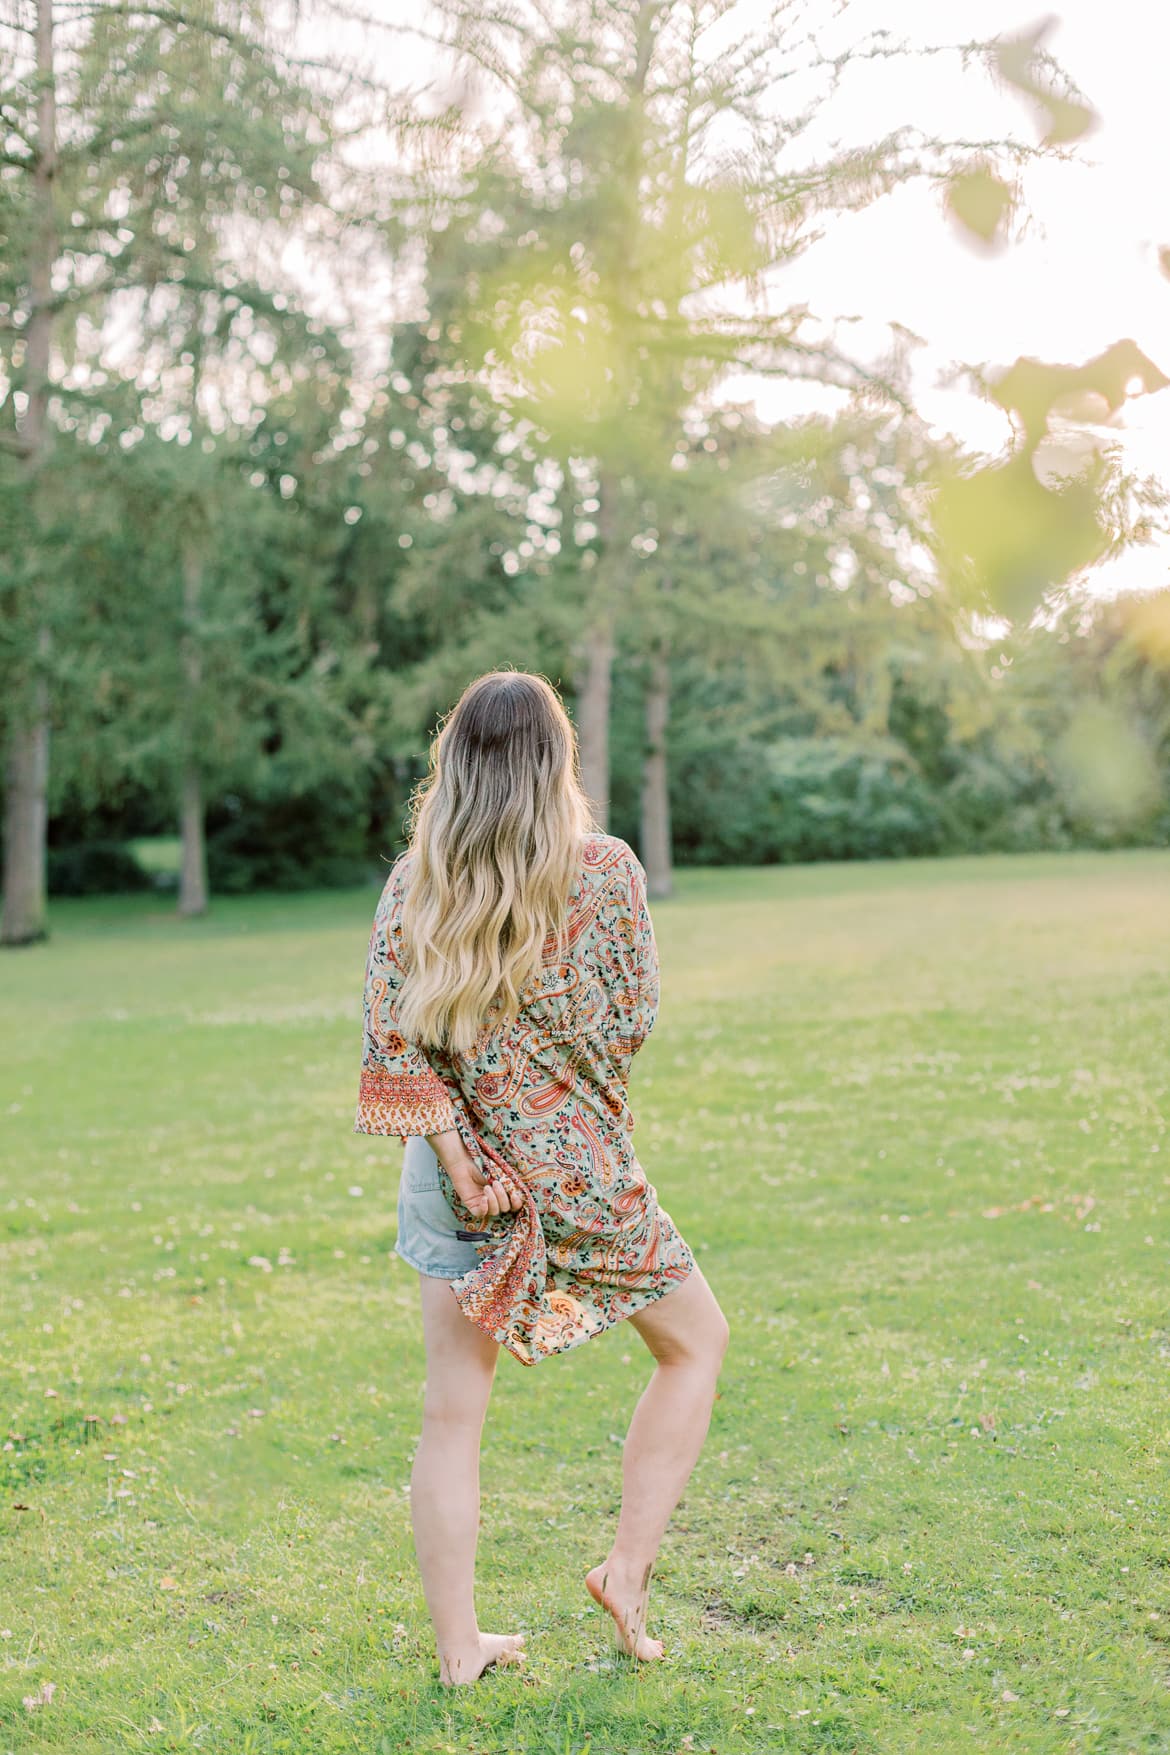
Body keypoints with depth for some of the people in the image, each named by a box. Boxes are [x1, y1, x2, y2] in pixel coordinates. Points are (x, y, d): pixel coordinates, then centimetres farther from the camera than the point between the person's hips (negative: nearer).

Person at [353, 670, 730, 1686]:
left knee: (452, 1412, 11)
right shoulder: (604, 870, -9)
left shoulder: (414, 884, -2)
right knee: (697, 1343, 19)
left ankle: (458, 1646, 20)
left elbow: (391, 1040, -9)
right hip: (577, 1164, -3)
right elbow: (634, 1020, -3)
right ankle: (629, 1566, 16)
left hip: (455, 1167, 3)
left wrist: (462, 1160, -8)